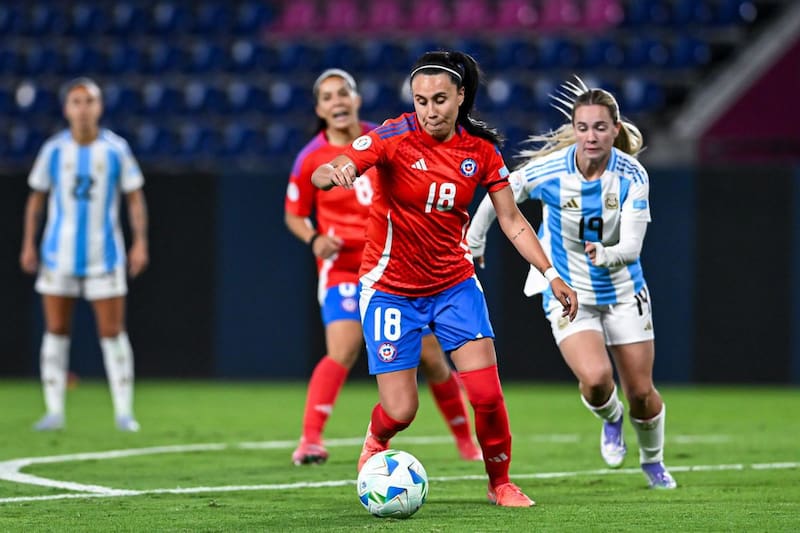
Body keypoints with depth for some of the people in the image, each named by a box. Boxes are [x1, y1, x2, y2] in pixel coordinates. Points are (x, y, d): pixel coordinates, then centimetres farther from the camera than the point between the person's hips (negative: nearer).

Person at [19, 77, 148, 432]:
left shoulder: (116, 149, -2)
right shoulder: (53, 150, 1)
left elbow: (134, 198, 4)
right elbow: (36, 198, 10)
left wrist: (140, 242, -5)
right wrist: (29, 244, 5)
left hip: (104, 255, -1)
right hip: (59, 254, 1)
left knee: (112, 332, -3)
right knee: (56, 330, 2)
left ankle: (124, 412, 3)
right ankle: (54, 410, 8)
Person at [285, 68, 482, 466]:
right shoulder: (311, 159, -6)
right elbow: (294, 215, 6)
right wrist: (314, 239, -13)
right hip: (343, 267, -2)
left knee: (431, 357, 5)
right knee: (343, 351, -26)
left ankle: (466, 442, 24)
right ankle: (309, 440, -28)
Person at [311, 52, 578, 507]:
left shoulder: (481, 150, -5)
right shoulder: (394, 137, -16)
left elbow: (511, 219, 2)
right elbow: (323, 175, -26)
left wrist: (551, 274, -5)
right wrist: (332, 174, -51)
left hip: (455, 284, 3)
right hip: (391, 289, -3)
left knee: (487, 394, -10)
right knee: (400, 411, -6)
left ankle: (500, 483, 15)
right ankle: (376, 441, 32)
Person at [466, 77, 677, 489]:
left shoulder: (632, 176, -17)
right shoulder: (547, 171, -20)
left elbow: (632, 247, -22)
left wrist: (607, 254, -44)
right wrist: (473, 241, 11)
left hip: (623, 292, 2)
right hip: (568, 294, -2)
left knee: (641, 393, 7)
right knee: (595, 377, -25)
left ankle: (653, 460, 39)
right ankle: (610, 419, 13)